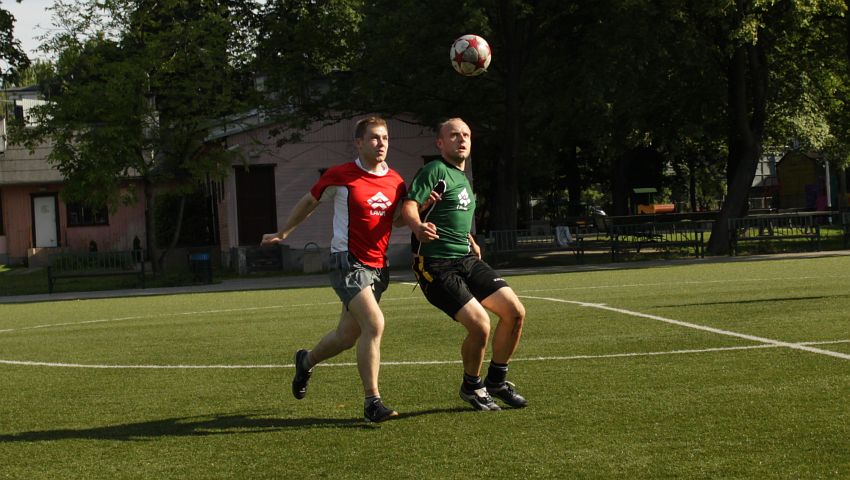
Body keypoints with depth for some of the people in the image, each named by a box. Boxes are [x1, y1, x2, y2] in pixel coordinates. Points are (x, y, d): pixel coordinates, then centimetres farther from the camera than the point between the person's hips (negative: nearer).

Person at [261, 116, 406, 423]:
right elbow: (309, 203, 8)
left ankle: (306, 361, 45)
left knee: (347, 336, 13)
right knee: (374, 324, -23)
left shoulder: (396, 182, 5)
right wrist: (283, 234, 18)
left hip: (377, 267, 6)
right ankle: (372, 402, -16)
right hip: (347, 262, -6)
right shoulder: (339, 176, -8)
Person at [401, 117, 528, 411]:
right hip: (437, 266, -8)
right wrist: (418, 227, -40)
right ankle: (472, 387, 8)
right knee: (480, 326, -19)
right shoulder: (435, 171, -7)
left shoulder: (462, 178, 20)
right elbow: (409, 207, -21)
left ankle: (496, 381, 16)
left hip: (468, 260, 9)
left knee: (515, 312, -4)